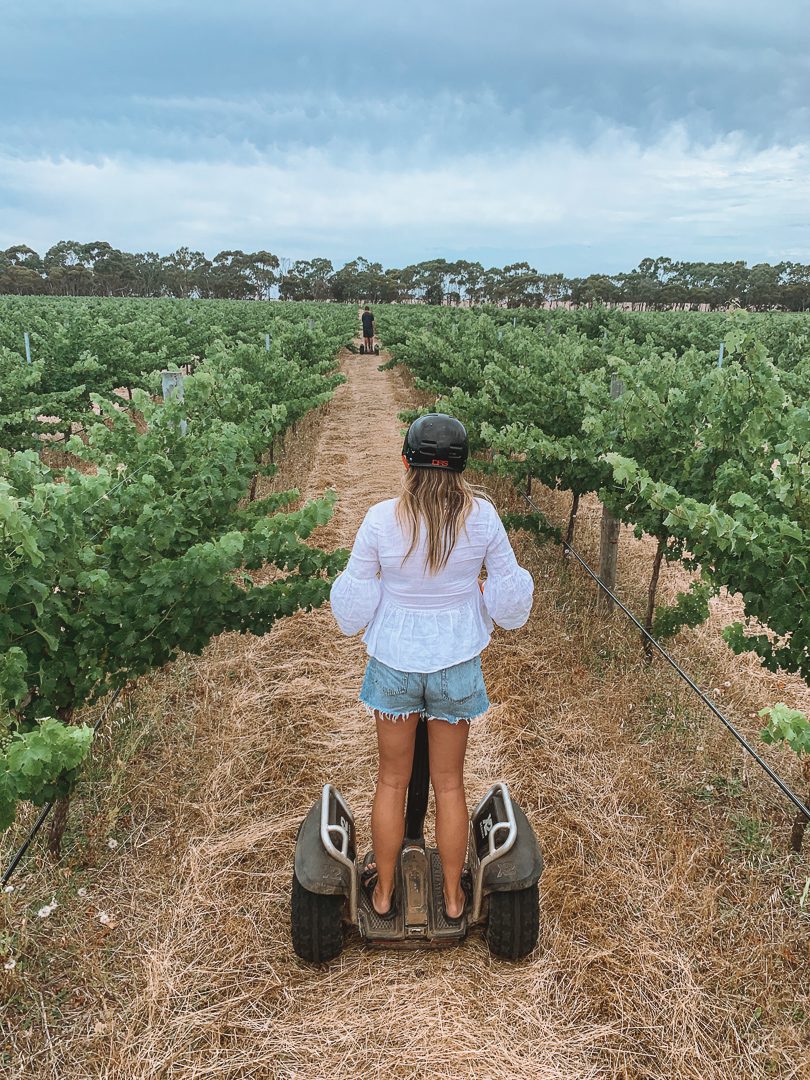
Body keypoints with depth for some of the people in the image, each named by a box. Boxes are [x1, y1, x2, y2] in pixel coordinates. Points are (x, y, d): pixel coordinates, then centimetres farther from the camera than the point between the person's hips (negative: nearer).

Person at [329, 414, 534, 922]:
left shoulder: (382, 519, -18)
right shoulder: (481, 515, -15)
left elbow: (353, 599, -8)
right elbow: (510, 587, -3)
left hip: (394, 664, 0)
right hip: (457, 665, 1)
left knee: (392, 780, 18)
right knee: (450, 783, 18)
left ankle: (384, 891, 36)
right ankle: (454, 896, 35)